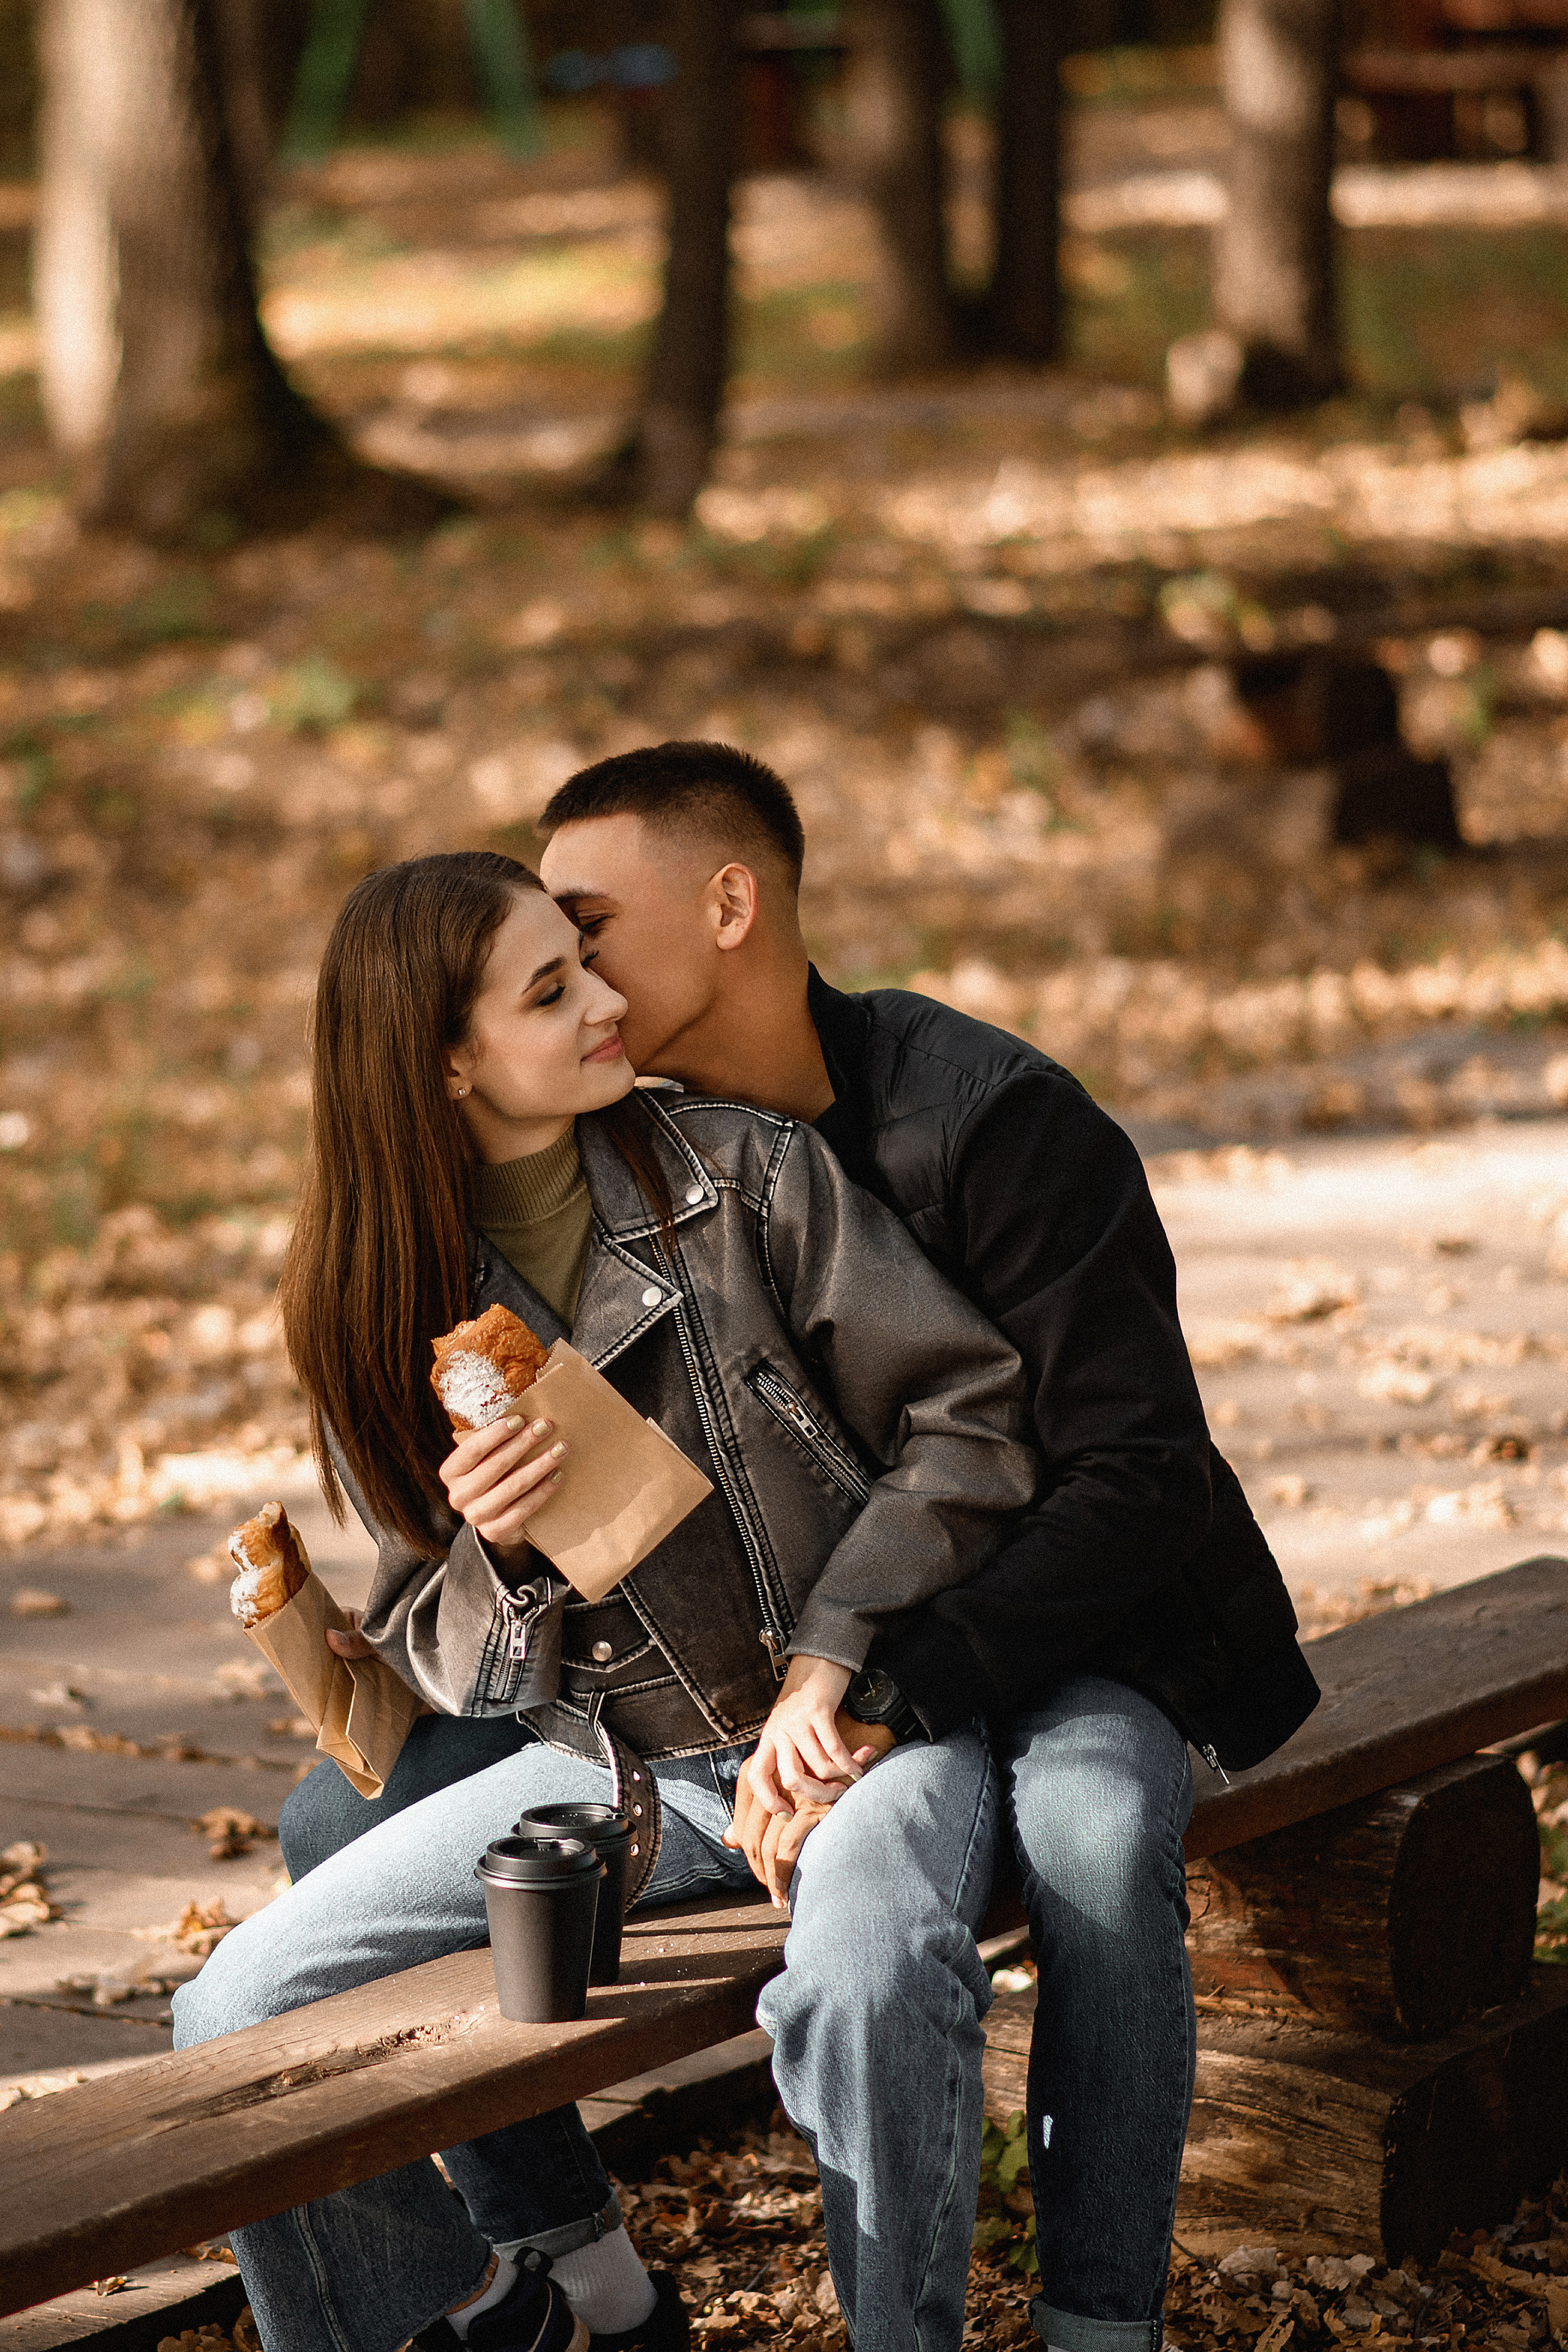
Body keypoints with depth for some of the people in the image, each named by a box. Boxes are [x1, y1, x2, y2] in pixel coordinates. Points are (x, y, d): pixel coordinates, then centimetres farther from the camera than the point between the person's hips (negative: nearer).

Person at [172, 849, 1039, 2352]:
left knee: (872, 1983, -38)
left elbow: (969, 1412, -4)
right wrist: (496, 1556, -17)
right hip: (612, 1762, 4)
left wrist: (832, 1660, -12)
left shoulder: (750, 1174, -6)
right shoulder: (377, 1304, 2)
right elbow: (445, 1661, 6)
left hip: (860, 1713, -3)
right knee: (235, 2018, -9)